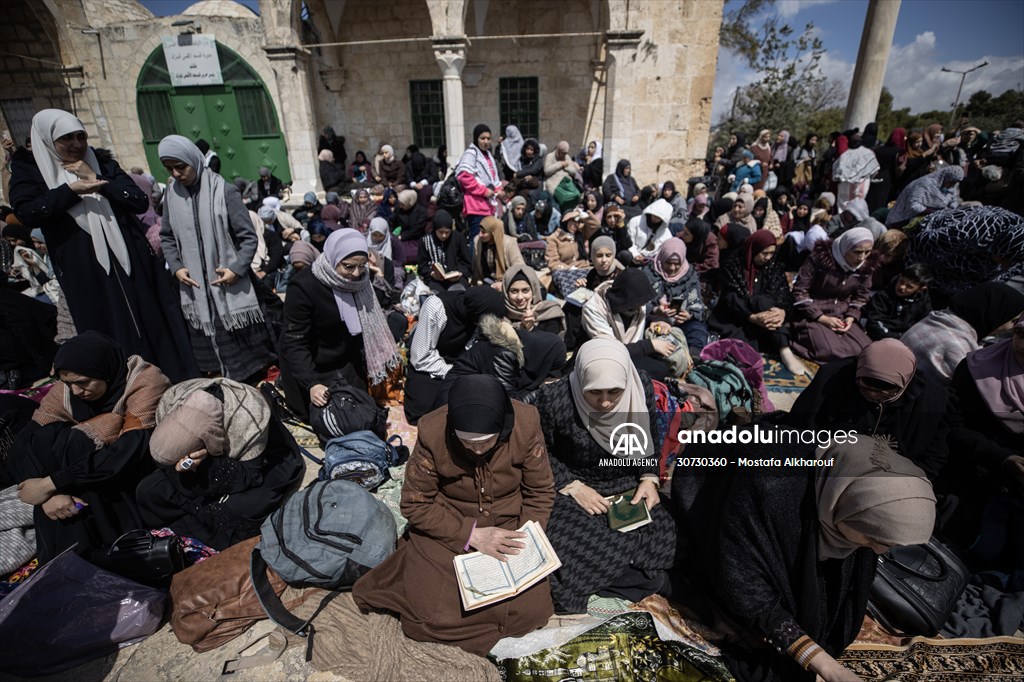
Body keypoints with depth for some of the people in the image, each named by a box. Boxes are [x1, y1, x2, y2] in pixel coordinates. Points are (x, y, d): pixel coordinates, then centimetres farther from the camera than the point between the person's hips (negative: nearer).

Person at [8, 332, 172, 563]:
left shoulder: (146, 384, -24)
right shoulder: (64, 391, -8)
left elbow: (130, 452, -33)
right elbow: (22, 448, -15)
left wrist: (50, 484, -30)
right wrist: (49, 495, -31)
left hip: (141, 476, -5)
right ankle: (64, 552, -13)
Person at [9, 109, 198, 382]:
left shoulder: (103, 162, 10)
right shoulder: (28, 168, 7)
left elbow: (140, 202, -2)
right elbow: (27, 212, -10)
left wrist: (96, 181, -7)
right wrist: (71, 190, -13)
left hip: (129, 258, 2)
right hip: (83, 270, -1)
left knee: (153, 324, 4)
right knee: (109, 336, 1)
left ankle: (179, 387, 11)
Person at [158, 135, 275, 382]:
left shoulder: (224, 191, -9)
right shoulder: (171, 194, 5)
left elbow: (248, 237, -6)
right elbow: (166, 237, 15)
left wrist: (237, 269, -15)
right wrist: (176, 267, 1)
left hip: (230, 286, -4)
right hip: (195, 287, 4)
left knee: (242, 341, 5)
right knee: (207, 343, 10)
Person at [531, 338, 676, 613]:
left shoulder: (642, 387, -12)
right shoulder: (554, 399, -23)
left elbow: (649, 439, 7)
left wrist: (649, 478, -6)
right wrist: (572, 486, -16)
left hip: (629, 488, 4)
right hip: (574, 490, -3)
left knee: (665, 538, -18)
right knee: (565, 549, -28)